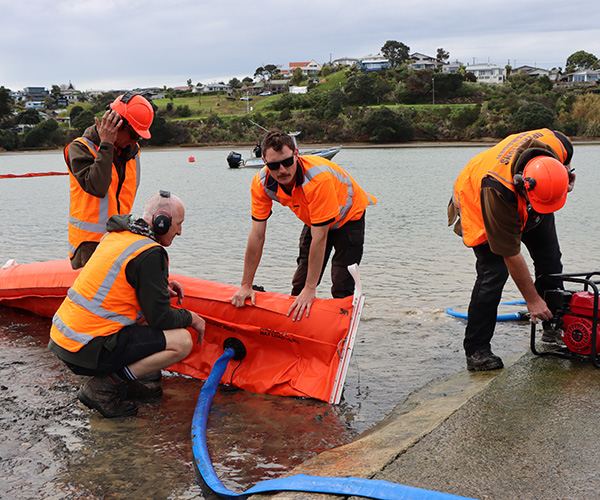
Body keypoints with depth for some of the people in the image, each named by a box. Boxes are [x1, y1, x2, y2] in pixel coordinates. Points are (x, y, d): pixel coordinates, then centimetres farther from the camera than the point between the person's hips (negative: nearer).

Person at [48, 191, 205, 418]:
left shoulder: (116, 235, 11)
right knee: (182, 341, -9)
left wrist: (162, 285, 18)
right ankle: (103, 387, -6)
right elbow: (160, 318, -14)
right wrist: (191, 318, 6)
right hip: (87, 349, -9)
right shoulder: (151, 254, -15)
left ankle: (124, 381, 16)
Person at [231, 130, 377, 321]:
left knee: (342, 287, -15)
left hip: (349, 215, -5)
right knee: (299, 283, 5)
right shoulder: (262, 183, -25)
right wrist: (246, 286, -17)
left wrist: (310, 289, -36)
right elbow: (257, 235, -19)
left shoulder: (318, 177, -41)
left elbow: (319, 238, -38)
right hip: (314, 220, 5)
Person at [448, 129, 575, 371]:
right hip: (478, 207, -6)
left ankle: (554, 328, 20)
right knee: (494, 271, -18)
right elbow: (511, 254, -34)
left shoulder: (557, 146, -33)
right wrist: (532, 300, -27)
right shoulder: (497, 189, -45)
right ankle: (476, 351, -12)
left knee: (549, 258, 4)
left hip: (525, 205, 6)